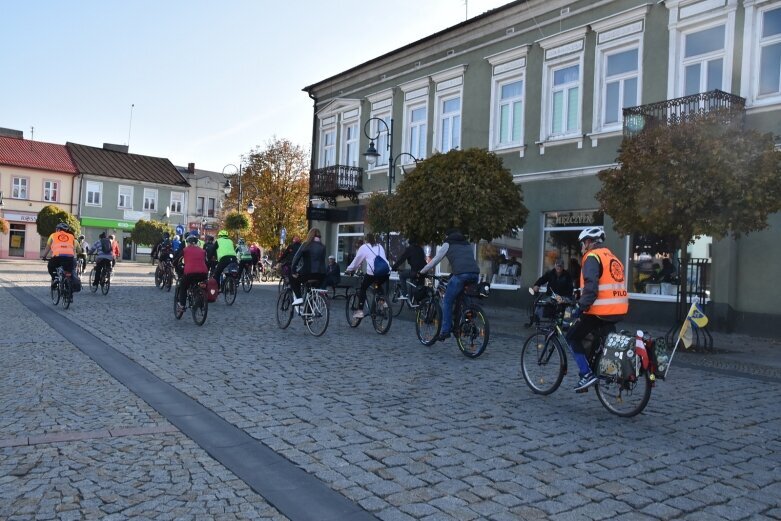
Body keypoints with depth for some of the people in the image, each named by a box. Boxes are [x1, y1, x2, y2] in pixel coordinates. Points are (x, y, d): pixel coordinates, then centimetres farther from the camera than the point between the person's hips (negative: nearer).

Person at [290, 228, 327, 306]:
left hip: (307, 274, -4)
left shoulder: (306, 245, -1)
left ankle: (298, 298, 6)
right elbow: (323, 261, 14)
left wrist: (293, 272, 0)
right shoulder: (322, 247, 11)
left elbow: (296, 258, -5)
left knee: (293, 278, 22)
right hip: (321, 276, 4)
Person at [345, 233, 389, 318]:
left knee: (362, 289, 12)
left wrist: (349, 270, 31)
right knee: (379, 286, 33)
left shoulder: (364, 247, 13)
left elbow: (357, 260, 18)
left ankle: (360, 311, 4)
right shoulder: (380, 247, 26)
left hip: (373, 272, -4)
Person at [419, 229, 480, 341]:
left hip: (460, 274, -5)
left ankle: (446, 331, 3)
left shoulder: (448, 244, 17)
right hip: (475, 274, 5)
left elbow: (435, 260, 17)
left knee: (447, 302, 7)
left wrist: (422, 271, 29)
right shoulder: (467, 244, 32)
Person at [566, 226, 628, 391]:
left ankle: (586, 374, -5)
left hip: (601, 311, -9)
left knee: (572, 338, 4)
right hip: (619, 311, 9)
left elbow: (591, 286, -21)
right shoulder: (612, 257, 20)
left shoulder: (593, 257, -8)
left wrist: (580, 307, -19)